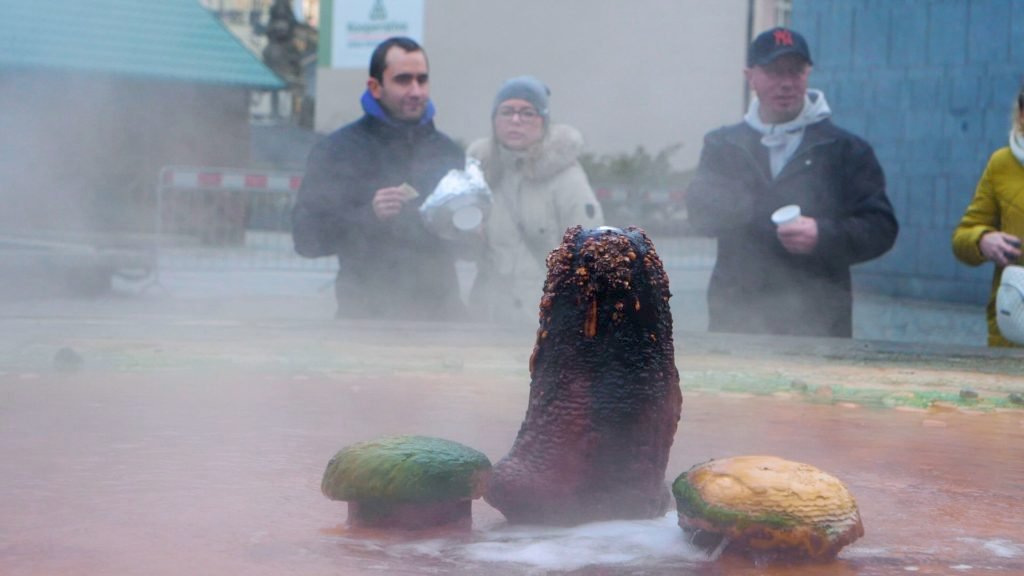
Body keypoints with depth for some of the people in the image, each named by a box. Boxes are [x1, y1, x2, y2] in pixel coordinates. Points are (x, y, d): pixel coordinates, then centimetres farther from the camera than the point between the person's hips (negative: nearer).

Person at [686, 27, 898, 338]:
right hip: (735, 316, 2)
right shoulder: (722, 146, 15)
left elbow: (881, 228, 3)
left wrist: (823, 236, -15)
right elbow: (701, 211, 0)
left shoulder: (846, 150, 9)